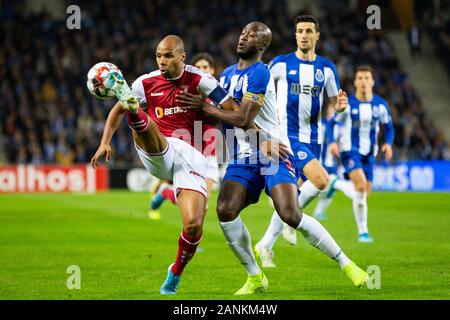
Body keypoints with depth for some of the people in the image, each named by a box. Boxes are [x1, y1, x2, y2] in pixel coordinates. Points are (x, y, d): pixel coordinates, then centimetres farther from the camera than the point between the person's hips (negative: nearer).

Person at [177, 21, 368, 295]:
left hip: (273, 155, -7)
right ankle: (255, 278, 0)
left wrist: (203, 107, -11)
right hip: (243, 159, 7)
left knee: (291, 215, -21)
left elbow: (242, 119, -18)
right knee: (225, 211, -15)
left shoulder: (260, 73, -13)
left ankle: (346, 264, -4)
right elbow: (225, 115, 13)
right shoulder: (227, 74, 14)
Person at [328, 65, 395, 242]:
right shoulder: (347, 103, -7)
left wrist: (388, 143, -7)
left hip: (369, 152, 5)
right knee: (361, 183, -24)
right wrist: (332, 142, -17)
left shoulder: (380, 104, 1)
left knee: (365, 191, 6)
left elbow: (388, 127, 12)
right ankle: (362, 231, -20)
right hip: (349, 150, -5)